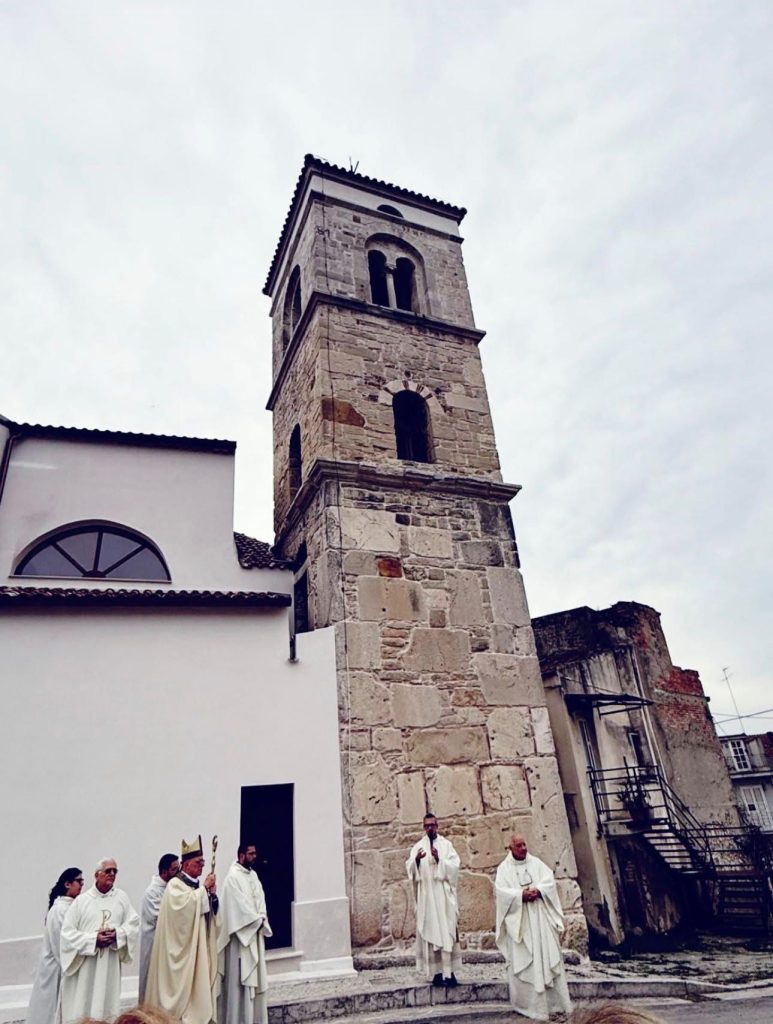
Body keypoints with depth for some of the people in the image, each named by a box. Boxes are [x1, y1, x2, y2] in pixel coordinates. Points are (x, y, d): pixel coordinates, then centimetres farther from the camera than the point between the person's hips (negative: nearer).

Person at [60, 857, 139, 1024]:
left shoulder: (122, 897, 3)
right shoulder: (81, 900, -3)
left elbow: (134, 923, 4)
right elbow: (67, 932, -5)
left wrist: (118, 934, -14)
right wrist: (93, 940, -15)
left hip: (110, 965, 2)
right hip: (84, 967, -2)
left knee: (106, 1006, 7)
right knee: (80, 1008, 1)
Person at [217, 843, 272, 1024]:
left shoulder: (253, 875, 10)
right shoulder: (233, 877, -15)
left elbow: (260, 899, 8)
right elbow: (240, 905, -19)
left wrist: (262, 920, -8)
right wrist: (258, 921, -12)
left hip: (255, 933, 8)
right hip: (242, 933, -8)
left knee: (255, 976, 12)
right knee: (240, 977, -3)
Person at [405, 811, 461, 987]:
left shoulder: (446, 844, 5)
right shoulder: (418, 847, 6)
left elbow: (454, 866, -3)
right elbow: (410, 869, -2)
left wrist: (439, 860, -18)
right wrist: (416, 860, -23)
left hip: (444, 895, 0)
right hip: (426, 896, 1)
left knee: (447, 931, -2)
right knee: (429, 932, 0)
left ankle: (449, 971, 5)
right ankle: (436, 972, 8)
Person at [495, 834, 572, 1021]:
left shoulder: (536, 863, 9)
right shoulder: (504, 868, 1)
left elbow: (549, 880, -1)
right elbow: (501, 890, -9)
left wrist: (538, 891, -18)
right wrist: (521, 895, -22)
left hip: (540, 918, 2)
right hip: (519, 921, -2)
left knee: (548, 956, 3)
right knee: (523, 960, -2)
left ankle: (554, 1000, 12)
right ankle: (530, 1003, 6)